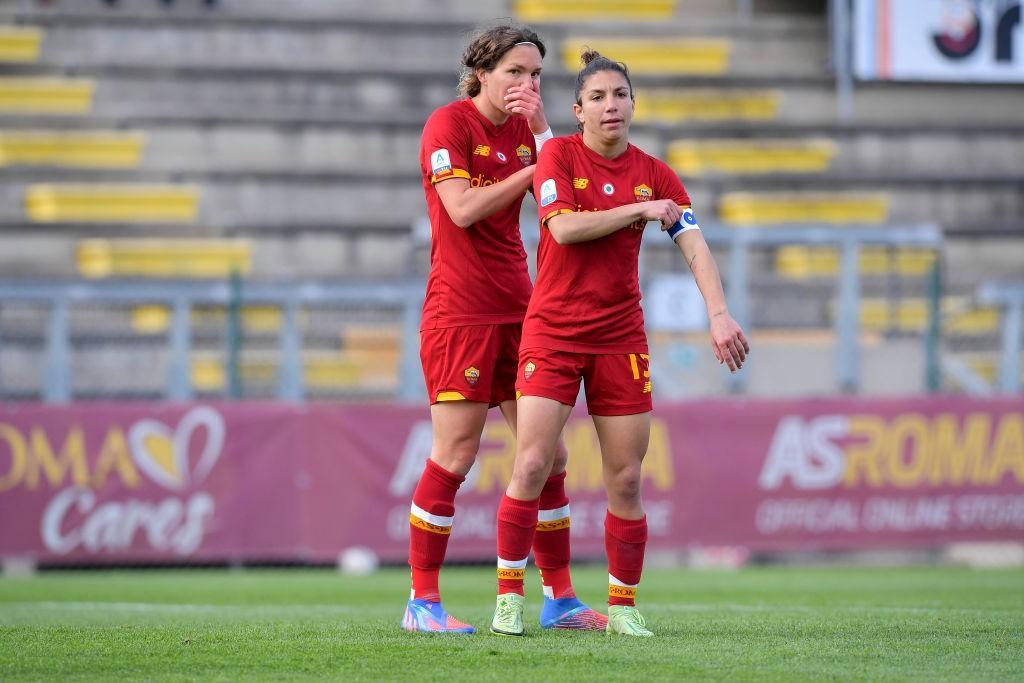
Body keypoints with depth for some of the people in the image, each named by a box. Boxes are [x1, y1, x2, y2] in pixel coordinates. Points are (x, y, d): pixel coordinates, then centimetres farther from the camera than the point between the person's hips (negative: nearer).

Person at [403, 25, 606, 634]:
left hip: (519, 307, 7)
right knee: (455, 453, -8)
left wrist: (542, 131, -8)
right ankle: (423, 601, -1)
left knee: (548, 454, 6)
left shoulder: (525, 128, 12)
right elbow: (463, 208, -18)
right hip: (460, 308, -7)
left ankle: (560, 598, 12)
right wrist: (531, 169, -11)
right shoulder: (450, 124, -7)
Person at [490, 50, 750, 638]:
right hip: (553, 330, -3)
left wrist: (719, 313, -18)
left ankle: (623, 605, 11)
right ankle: (509, 598, -1)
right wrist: (640, 211, -13)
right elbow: (564, 226, -17)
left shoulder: (654, 174, 5)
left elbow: (695, 246, -3)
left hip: (621, 335, 3)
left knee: (626, 479, 0)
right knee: (532, 465, -12)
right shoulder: (559, 155, -3)